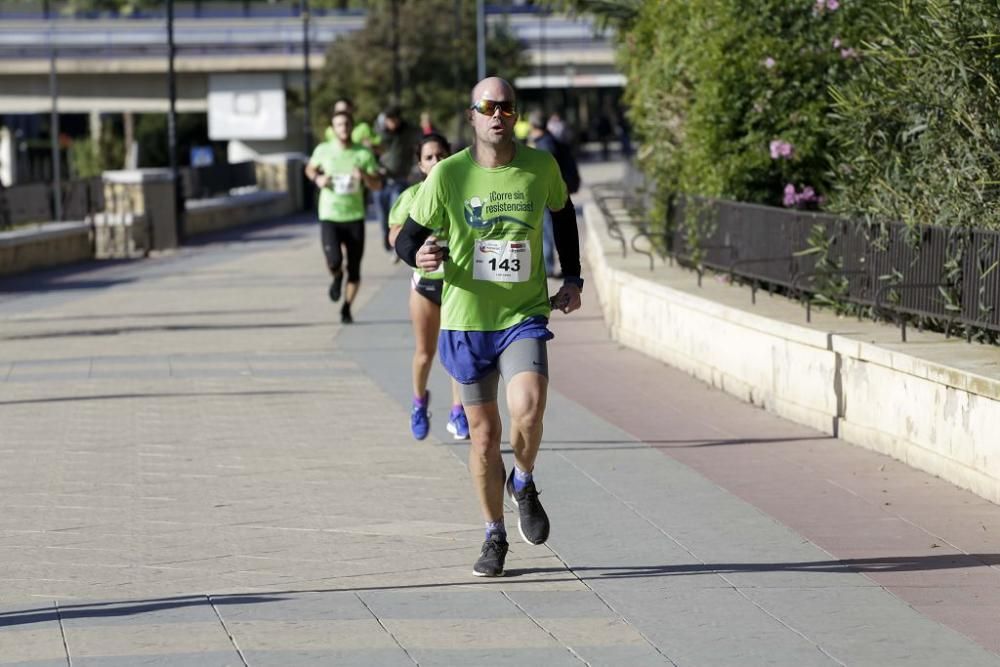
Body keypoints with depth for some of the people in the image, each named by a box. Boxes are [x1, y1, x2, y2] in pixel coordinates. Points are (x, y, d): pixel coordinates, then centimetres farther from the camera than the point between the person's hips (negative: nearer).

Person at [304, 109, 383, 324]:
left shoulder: (364, 154, -1)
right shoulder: (323, 150, 0)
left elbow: (377, 185, 1)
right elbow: (310, 168, 19)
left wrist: (364, 176, -20)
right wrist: (317, 179, -3)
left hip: (355, 217, 1)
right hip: (329, 217, -1)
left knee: (354, 269, 3)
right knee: (334, 261, -19)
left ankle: (347, 308, 23)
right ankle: (337, 278, 19)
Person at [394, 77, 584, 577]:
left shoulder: (540, 168, -2)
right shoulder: (449, 174, -7)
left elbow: (563, 214, 19)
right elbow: (407, 238, -1)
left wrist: (572, 278, 13)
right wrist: (421, 255, -24)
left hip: (525, 316, 0)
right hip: (467, 319, 0)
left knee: (528, 409, -23)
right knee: (484, 431, 7)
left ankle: (523, 484, 9)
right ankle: (494, 538, 24)